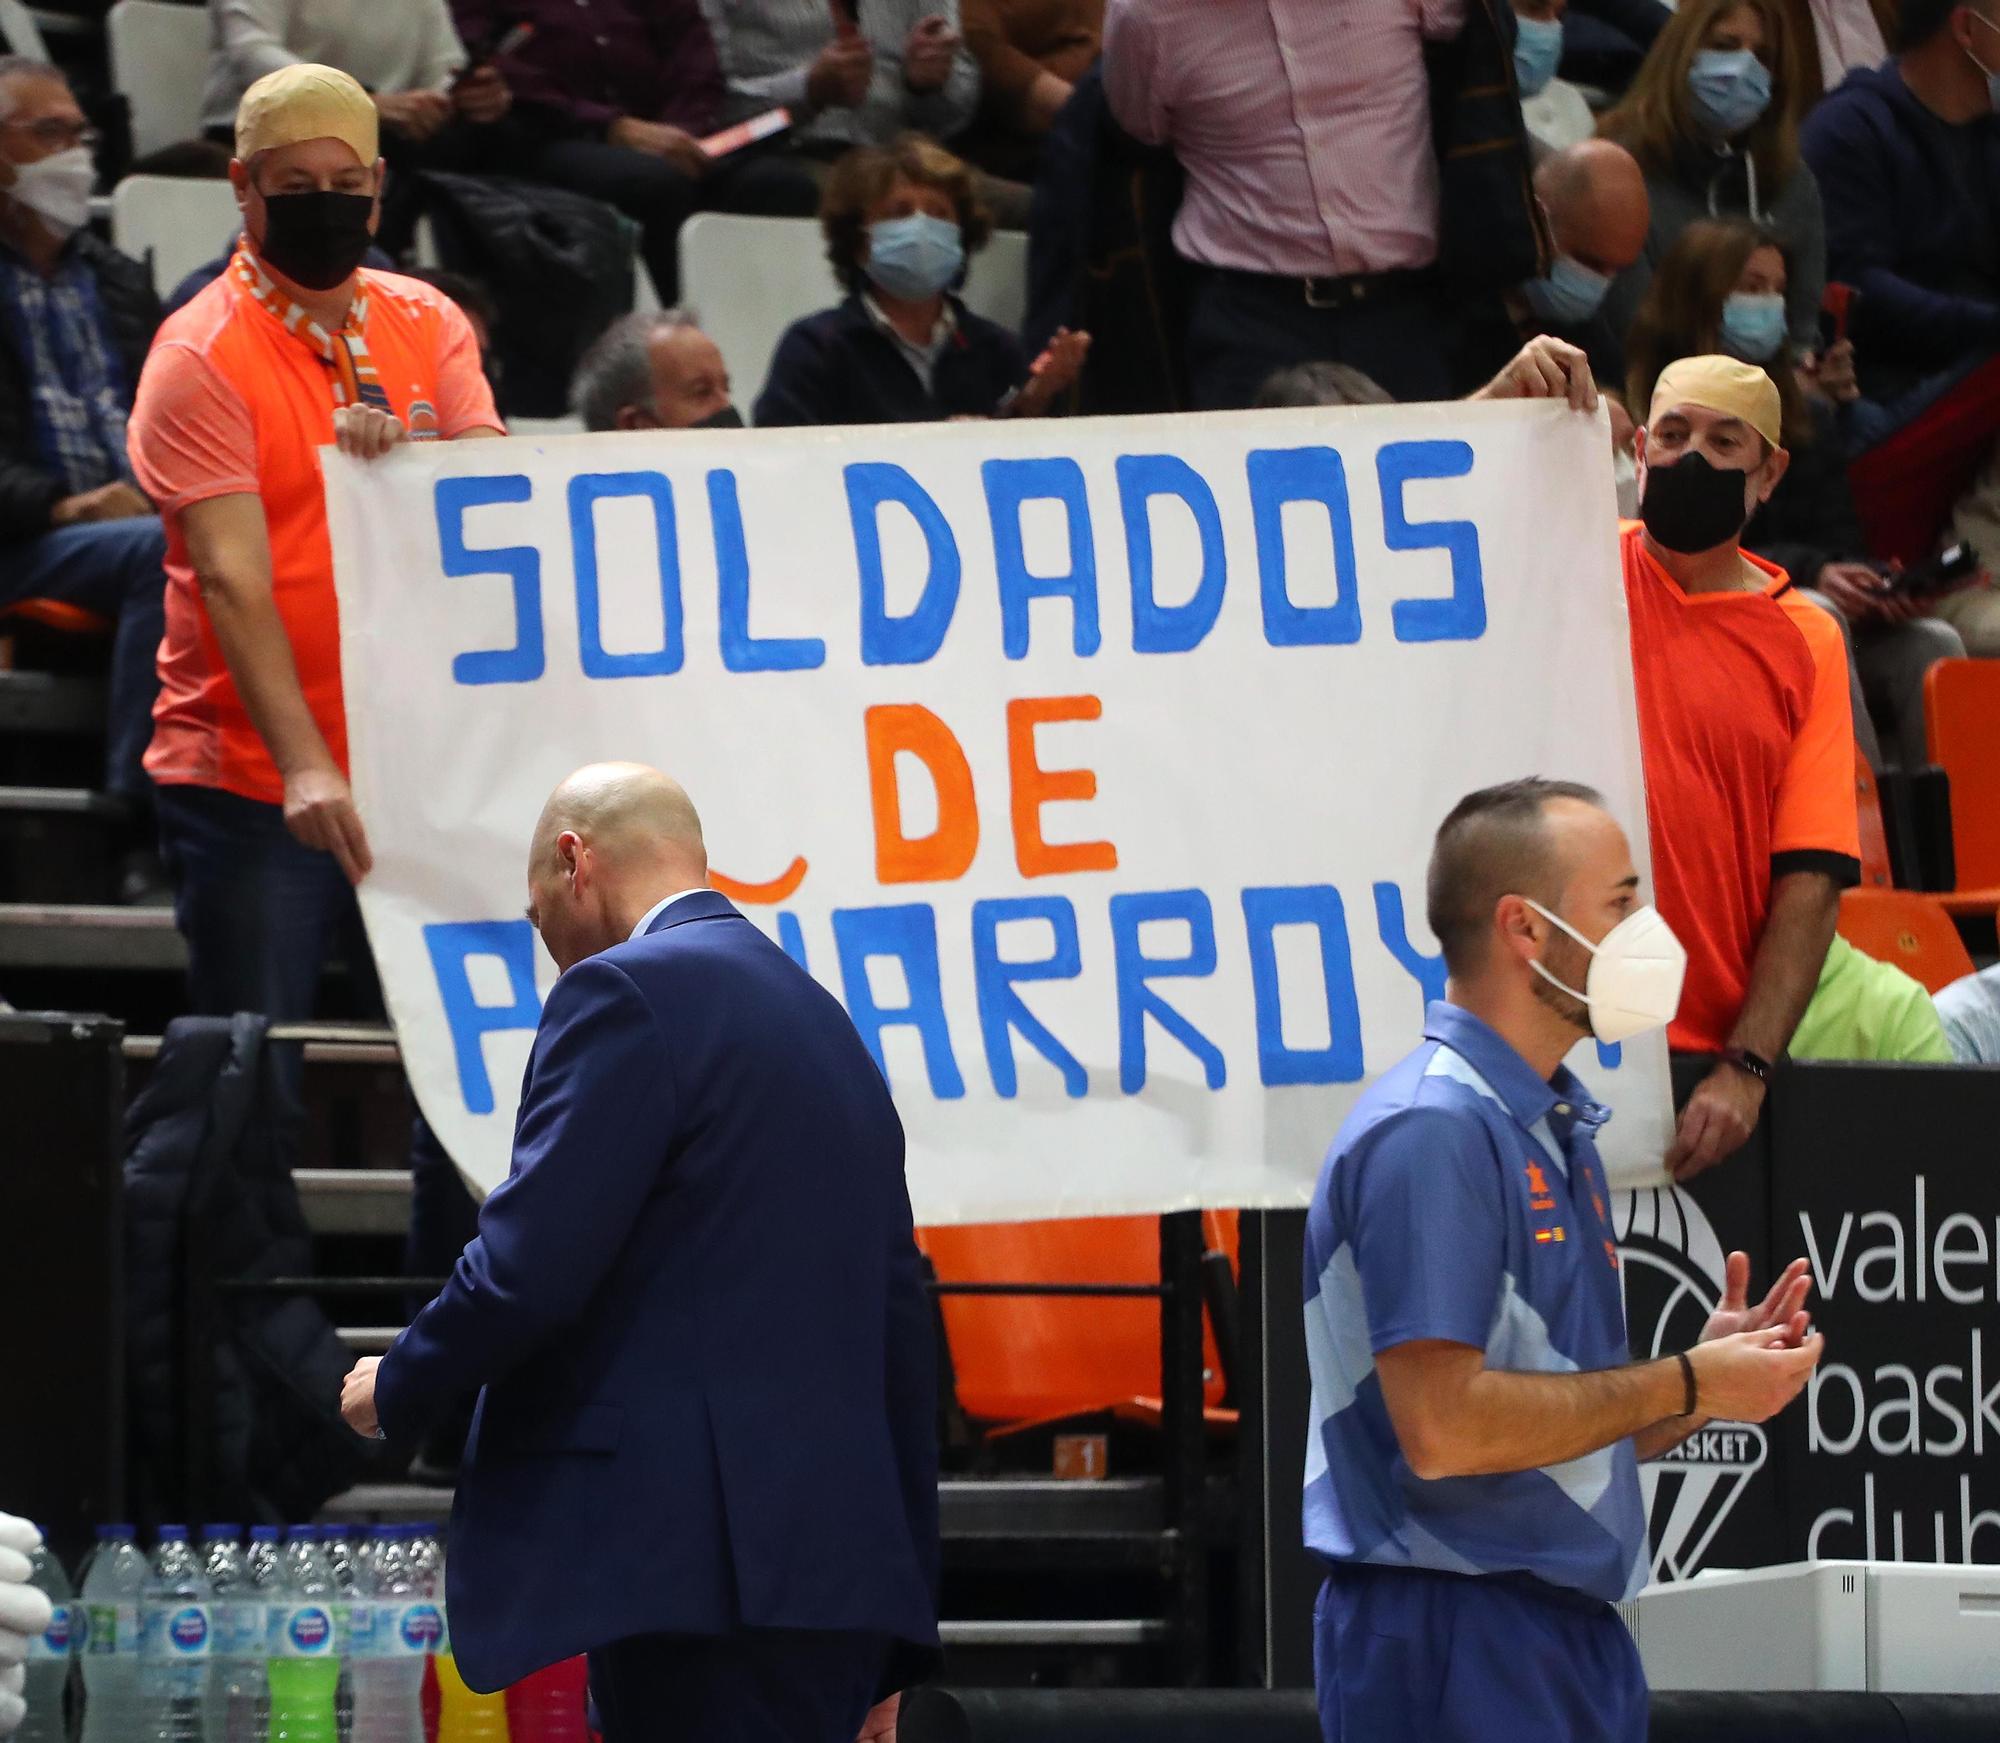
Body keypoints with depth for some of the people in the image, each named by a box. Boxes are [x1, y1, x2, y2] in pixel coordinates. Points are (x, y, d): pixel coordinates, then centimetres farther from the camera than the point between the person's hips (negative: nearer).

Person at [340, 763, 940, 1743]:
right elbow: (900, 1338, 21)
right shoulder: (825, 1025, 21)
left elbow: (530, 1267, -15)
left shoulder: (626, 995, -6)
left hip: (699, 1567, -9)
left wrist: (397, 1388, 5)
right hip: (842, 1554, 9)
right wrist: (885, 1650, 24)